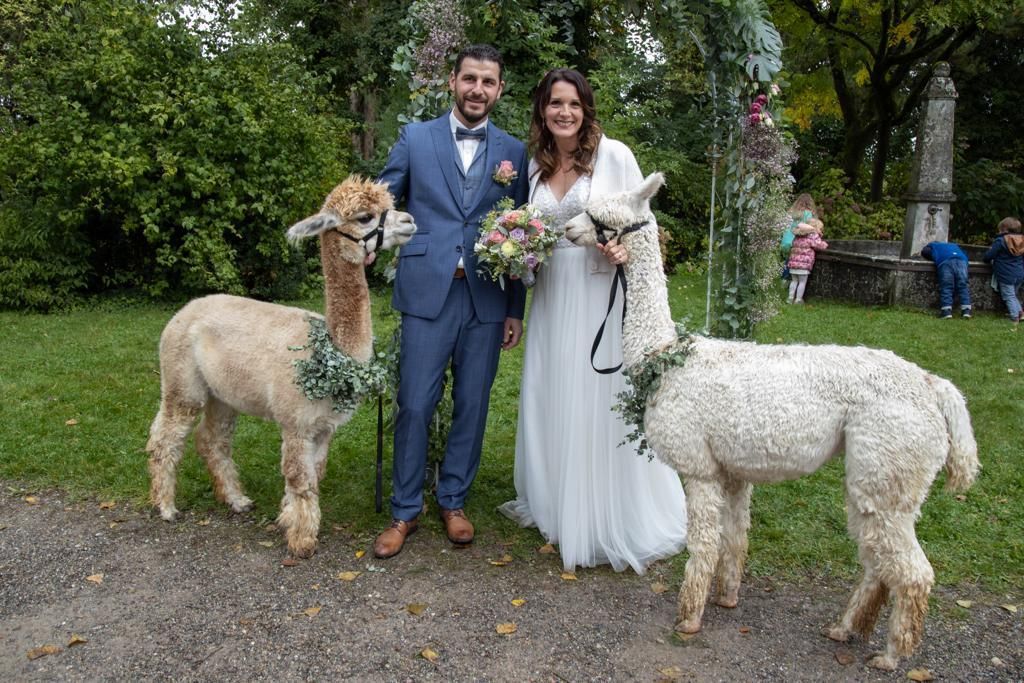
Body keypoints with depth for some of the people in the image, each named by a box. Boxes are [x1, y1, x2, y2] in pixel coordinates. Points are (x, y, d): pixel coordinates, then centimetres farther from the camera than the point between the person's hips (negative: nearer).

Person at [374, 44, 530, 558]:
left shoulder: (514, 152, 9)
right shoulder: (415, 138, 6)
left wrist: (516, 310, 8)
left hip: (487, 300, 2)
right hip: (426, 294, -1)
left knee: (472, 406, 9)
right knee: (414, 405, 1)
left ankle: (453, 502, 27)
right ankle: (405, 511, 18)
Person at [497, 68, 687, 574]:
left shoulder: (614, 154, -5)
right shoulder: (536, 166, 11)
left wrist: (627, 249, -22)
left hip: (603, 293, -5)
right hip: (553, 295, 5)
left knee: (604, 403, -1)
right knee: (551, 399, 11)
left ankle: (618, 520, 16)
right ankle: (553, 502, 30)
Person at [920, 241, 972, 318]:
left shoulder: (933, 245, 34)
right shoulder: (953, 245, 42)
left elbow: (924, 252, 21)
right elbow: (965, 255, 34)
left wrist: (935, 258, 35)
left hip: (945, 261, -3)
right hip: (962, 261, 3)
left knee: (946, 287, -6)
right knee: (962, 287, 2)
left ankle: (947, 311, -18)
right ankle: (966, 311, -9)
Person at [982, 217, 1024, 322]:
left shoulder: (1001, 241, -12)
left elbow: (988, 256, -10)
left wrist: (985, 259, 12)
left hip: (1006, 275, -6)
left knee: (1009, 296, 0)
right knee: (1013, 295, 21)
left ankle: (1015, 317, -7)